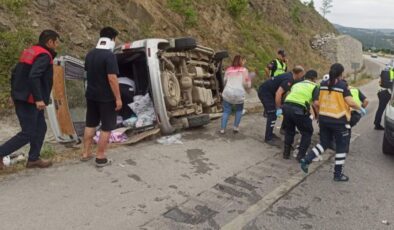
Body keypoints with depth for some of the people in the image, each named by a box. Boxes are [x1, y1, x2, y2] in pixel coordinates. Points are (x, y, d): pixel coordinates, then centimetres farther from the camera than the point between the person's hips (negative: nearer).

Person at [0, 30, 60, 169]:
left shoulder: (30, 51, 15)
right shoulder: (44, 55, -14)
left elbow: (15, 72, 17)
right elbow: (33, 77, -28)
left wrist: (15, 93, 21)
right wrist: (38, 99, -27)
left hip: (21, 98, 10)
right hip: (28, 100, -10)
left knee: (40, 128, 14)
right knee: (28, 133, -3)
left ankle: (33, 159, 21)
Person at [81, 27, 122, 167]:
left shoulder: (90, 54, 6)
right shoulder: (109, 56, -18)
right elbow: (112, 78, -23)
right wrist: (118, 98, -19)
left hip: (91, 95, 8)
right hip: (106, 97, -7)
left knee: (90, 124, 17)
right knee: (106, 128, 3)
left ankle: (86, 153, 25)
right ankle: (100, 158, 7)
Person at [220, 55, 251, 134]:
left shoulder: (228, 70, 11)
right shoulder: (244, 70, 4)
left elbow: (225, 81, 13)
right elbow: (246, 83, 1)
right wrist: (248, 87, 22)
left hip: (228, 93, 2)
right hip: (239, 94, -2)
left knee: (226, 111, 10)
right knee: (239, 110, 21)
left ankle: (222, 129, 5)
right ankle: (236, 127, 18)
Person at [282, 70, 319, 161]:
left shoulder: (296, 84, 28)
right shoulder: (314, 86, 12)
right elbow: (316, 103, -2)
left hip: (286, 106, 5)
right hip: (299, 109, -5)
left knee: (289, 130, 27)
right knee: (307, 132, 18)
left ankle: (286, 153, 30)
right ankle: (301, 155, 16)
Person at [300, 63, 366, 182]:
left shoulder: (323, 84, 3)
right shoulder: (342, 85, -10)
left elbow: (318, 102, 6)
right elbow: (350, 102, -14)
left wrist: (319, 114, 19)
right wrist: (361, 109, 3)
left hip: (323, 119, 5)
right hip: (338, 120, -5)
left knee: (324, 143, 21)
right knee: (341, 147, 11)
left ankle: (306, 159, 4)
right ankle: (338, 174, 17)